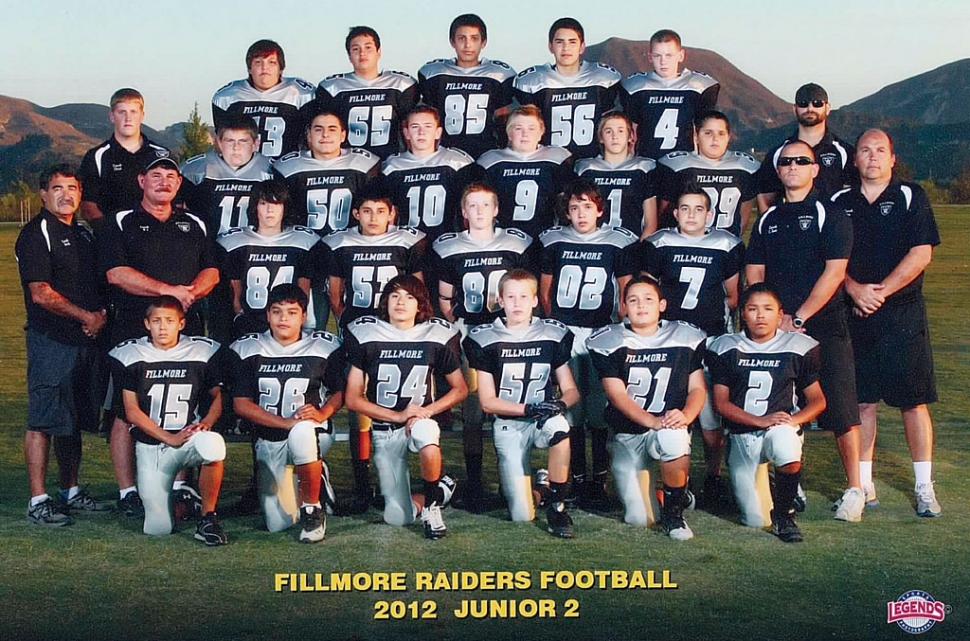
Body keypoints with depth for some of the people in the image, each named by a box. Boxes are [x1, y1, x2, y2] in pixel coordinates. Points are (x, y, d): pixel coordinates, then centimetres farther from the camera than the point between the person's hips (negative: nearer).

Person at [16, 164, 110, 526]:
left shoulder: (83, 234, 18)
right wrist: (86, 317, -9)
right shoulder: (37, 234, -7)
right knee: (43, 421, -5)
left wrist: (101, 314, 4)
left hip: (86, 339, 8)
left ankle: (71, 493, 23)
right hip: (51, 340, -8)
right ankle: (38, 502, -2)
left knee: (74, 421, 13)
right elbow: (41, 294, -14)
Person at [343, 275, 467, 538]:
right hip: (384, 430, 1)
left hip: (421, 420, -1)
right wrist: (397, 415, -16)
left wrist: (428, 411, -13)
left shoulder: (438, 335, -3)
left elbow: (460, 389, 5)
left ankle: (432, 504, -15)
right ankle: (442, 489, 26)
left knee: (424, 432, -40)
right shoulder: (365, 334, -5)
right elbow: (352, 399, -5)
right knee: (397, 517, -6)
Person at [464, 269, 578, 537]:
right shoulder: (485, 339, -4)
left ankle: (556, 505, -17)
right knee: (523, 516, -11)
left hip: (544, 419, 1)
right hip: (508, 424, -1)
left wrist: (561, 403, -19)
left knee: (559, 430, -38)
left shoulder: (553, 335, 1)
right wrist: (528, 409, -19)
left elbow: (571, 390, 5)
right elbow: (487, 402, -5)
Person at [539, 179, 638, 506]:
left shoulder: (618, 242, 3)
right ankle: (577, 477, 8)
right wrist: (555, 327, 7)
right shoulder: (554, 241, 8)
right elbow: (545, 290, 14)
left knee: (600, 407, -3)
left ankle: (600, 478, 4)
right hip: (562, 333, 1)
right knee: (569, 406, 1)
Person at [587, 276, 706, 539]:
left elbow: (698, 388, 4)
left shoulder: (686, 338, 3)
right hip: (628, 431, 1)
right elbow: (617, 395, -8)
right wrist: (653, 421, -24)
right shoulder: (608, 342, -2)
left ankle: (674, 513, -14)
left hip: (670, 426, 0)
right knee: (638, 518, -6)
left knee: (674, 438, -40)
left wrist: (686, 416, -19)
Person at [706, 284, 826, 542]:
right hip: (741, 433, 1)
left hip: (781, 427, -1)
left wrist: (794, 419, -17)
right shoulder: (726, 348, 3)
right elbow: (721, 402, 0)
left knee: (787, 451, -40)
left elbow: (817, 400, 4)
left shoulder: (798, 348, 3)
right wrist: (760, 421, -16)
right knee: (754, 521, -2)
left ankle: (784, 514, -12)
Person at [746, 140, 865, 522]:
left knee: (840, 410, -7)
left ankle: (855, 490, 1)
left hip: (825, 325, -4)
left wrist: (798, 317, -12)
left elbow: (834, 273, -9)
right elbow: (754, 275, 13)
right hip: (777, 328, 4)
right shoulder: (767, 221, 16)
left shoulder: (830, 217, 0)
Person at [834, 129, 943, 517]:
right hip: (855, 314, 2)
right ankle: (863, 484, 12)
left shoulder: (910, 197, 3)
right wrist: (855, 290, -11)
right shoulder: (840, 203, 11)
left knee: (914, 400, -1)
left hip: (903, 313, -2)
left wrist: (881, 291, -12)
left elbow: (921, 254, -6)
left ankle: (925, 487, 5)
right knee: (862, 400, 4)